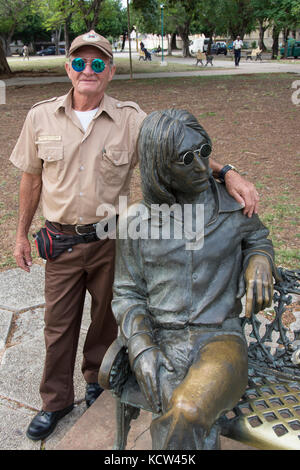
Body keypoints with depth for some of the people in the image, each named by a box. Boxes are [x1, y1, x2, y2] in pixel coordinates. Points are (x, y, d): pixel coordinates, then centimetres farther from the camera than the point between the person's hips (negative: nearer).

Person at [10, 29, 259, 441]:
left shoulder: (131, 120, -8)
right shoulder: (41, 117, -2)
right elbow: (32, 179, 6)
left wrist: (227, 173, -33)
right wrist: (22, 234, 10)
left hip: (110, 238, 0)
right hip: (62, 240, 1)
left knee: (106, 316, 18)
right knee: (58, 323, 11)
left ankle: (97, 378, 46)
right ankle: (56, 400, 34)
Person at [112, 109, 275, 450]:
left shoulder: (233, 204, -1)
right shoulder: (135, 220, -1)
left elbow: (257, 239, 19)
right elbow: (127, 294, 4)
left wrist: (259, 264, -6)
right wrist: (141, 348, -14)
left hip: (218, 340, 0)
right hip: (159, 341, 0)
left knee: (186, 418, -31)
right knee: (201, 437, -26)